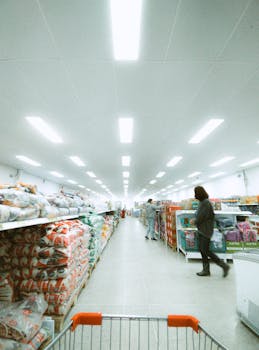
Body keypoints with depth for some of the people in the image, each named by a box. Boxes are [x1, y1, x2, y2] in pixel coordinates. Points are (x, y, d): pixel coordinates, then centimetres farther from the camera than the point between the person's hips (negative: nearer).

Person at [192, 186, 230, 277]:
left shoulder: (206, 203, -20)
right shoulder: (202, 202, 9)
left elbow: (201, 217, -21)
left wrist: (194, 221, -5)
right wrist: (195, 219, -1)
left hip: (206, 230, -9)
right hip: (201, 230, 9)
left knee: (206, 250, -1)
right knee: (201, 249, 12)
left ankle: (224, 265, 14)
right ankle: (206, 270, 23)